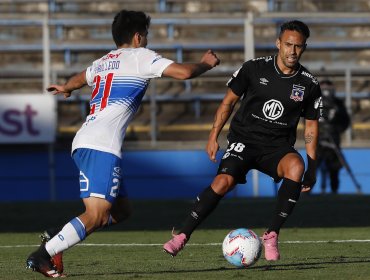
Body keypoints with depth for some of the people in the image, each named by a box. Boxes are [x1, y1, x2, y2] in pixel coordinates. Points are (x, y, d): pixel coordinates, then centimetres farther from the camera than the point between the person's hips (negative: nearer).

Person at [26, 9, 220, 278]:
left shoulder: (103, 62, 25)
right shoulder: (140, 56, 3)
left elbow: (79, 79, 46)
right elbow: (184, 72, -5)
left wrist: (65, 88, 70)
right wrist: (205, 64, 17)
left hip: (83, 143, 9)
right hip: (102, 147, -9)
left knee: (121, 210, 14)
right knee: (97, 215, -15)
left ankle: (56, 237, 3)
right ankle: (43, 255, -24)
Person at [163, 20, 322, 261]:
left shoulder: (309, 85, 0)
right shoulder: (254, 69, -4)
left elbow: (311, 125, 11)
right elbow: (229, 101, 7)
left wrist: (312, 167, 7)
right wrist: (214, 136, 0)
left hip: (278, 147, 1)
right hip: (244, 139, -1)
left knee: (296, 166, -33)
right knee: (223, 182, -26)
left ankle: (272, 235, -23)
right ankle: (182, 236, -13)